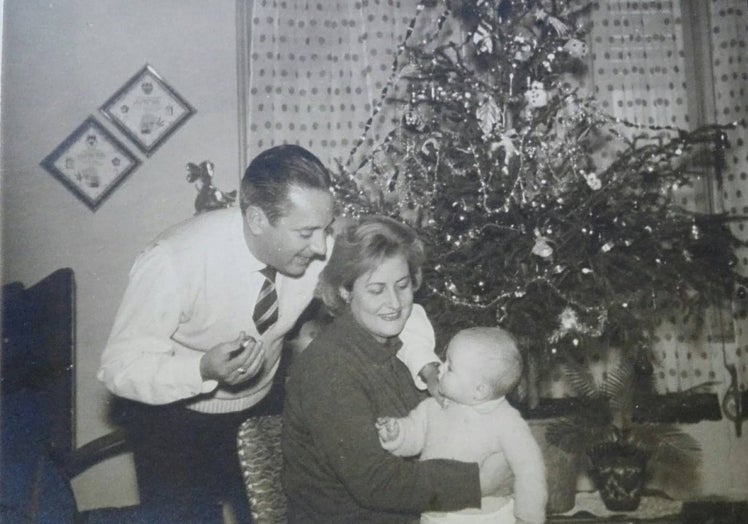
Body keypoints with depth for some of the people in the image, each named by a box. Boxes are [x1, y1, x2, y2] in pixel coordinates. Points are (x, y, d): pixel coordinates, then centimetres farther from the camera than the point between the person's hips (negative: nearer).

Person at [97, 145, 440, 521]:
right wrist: (204, 370, -43)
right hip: (175, 423, -4)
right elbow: (119, 369, -26)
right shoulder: (174, 261, -31)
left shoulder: (318, 250, -20)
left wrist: (426, 364, -27)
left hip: (260, 411, 4)